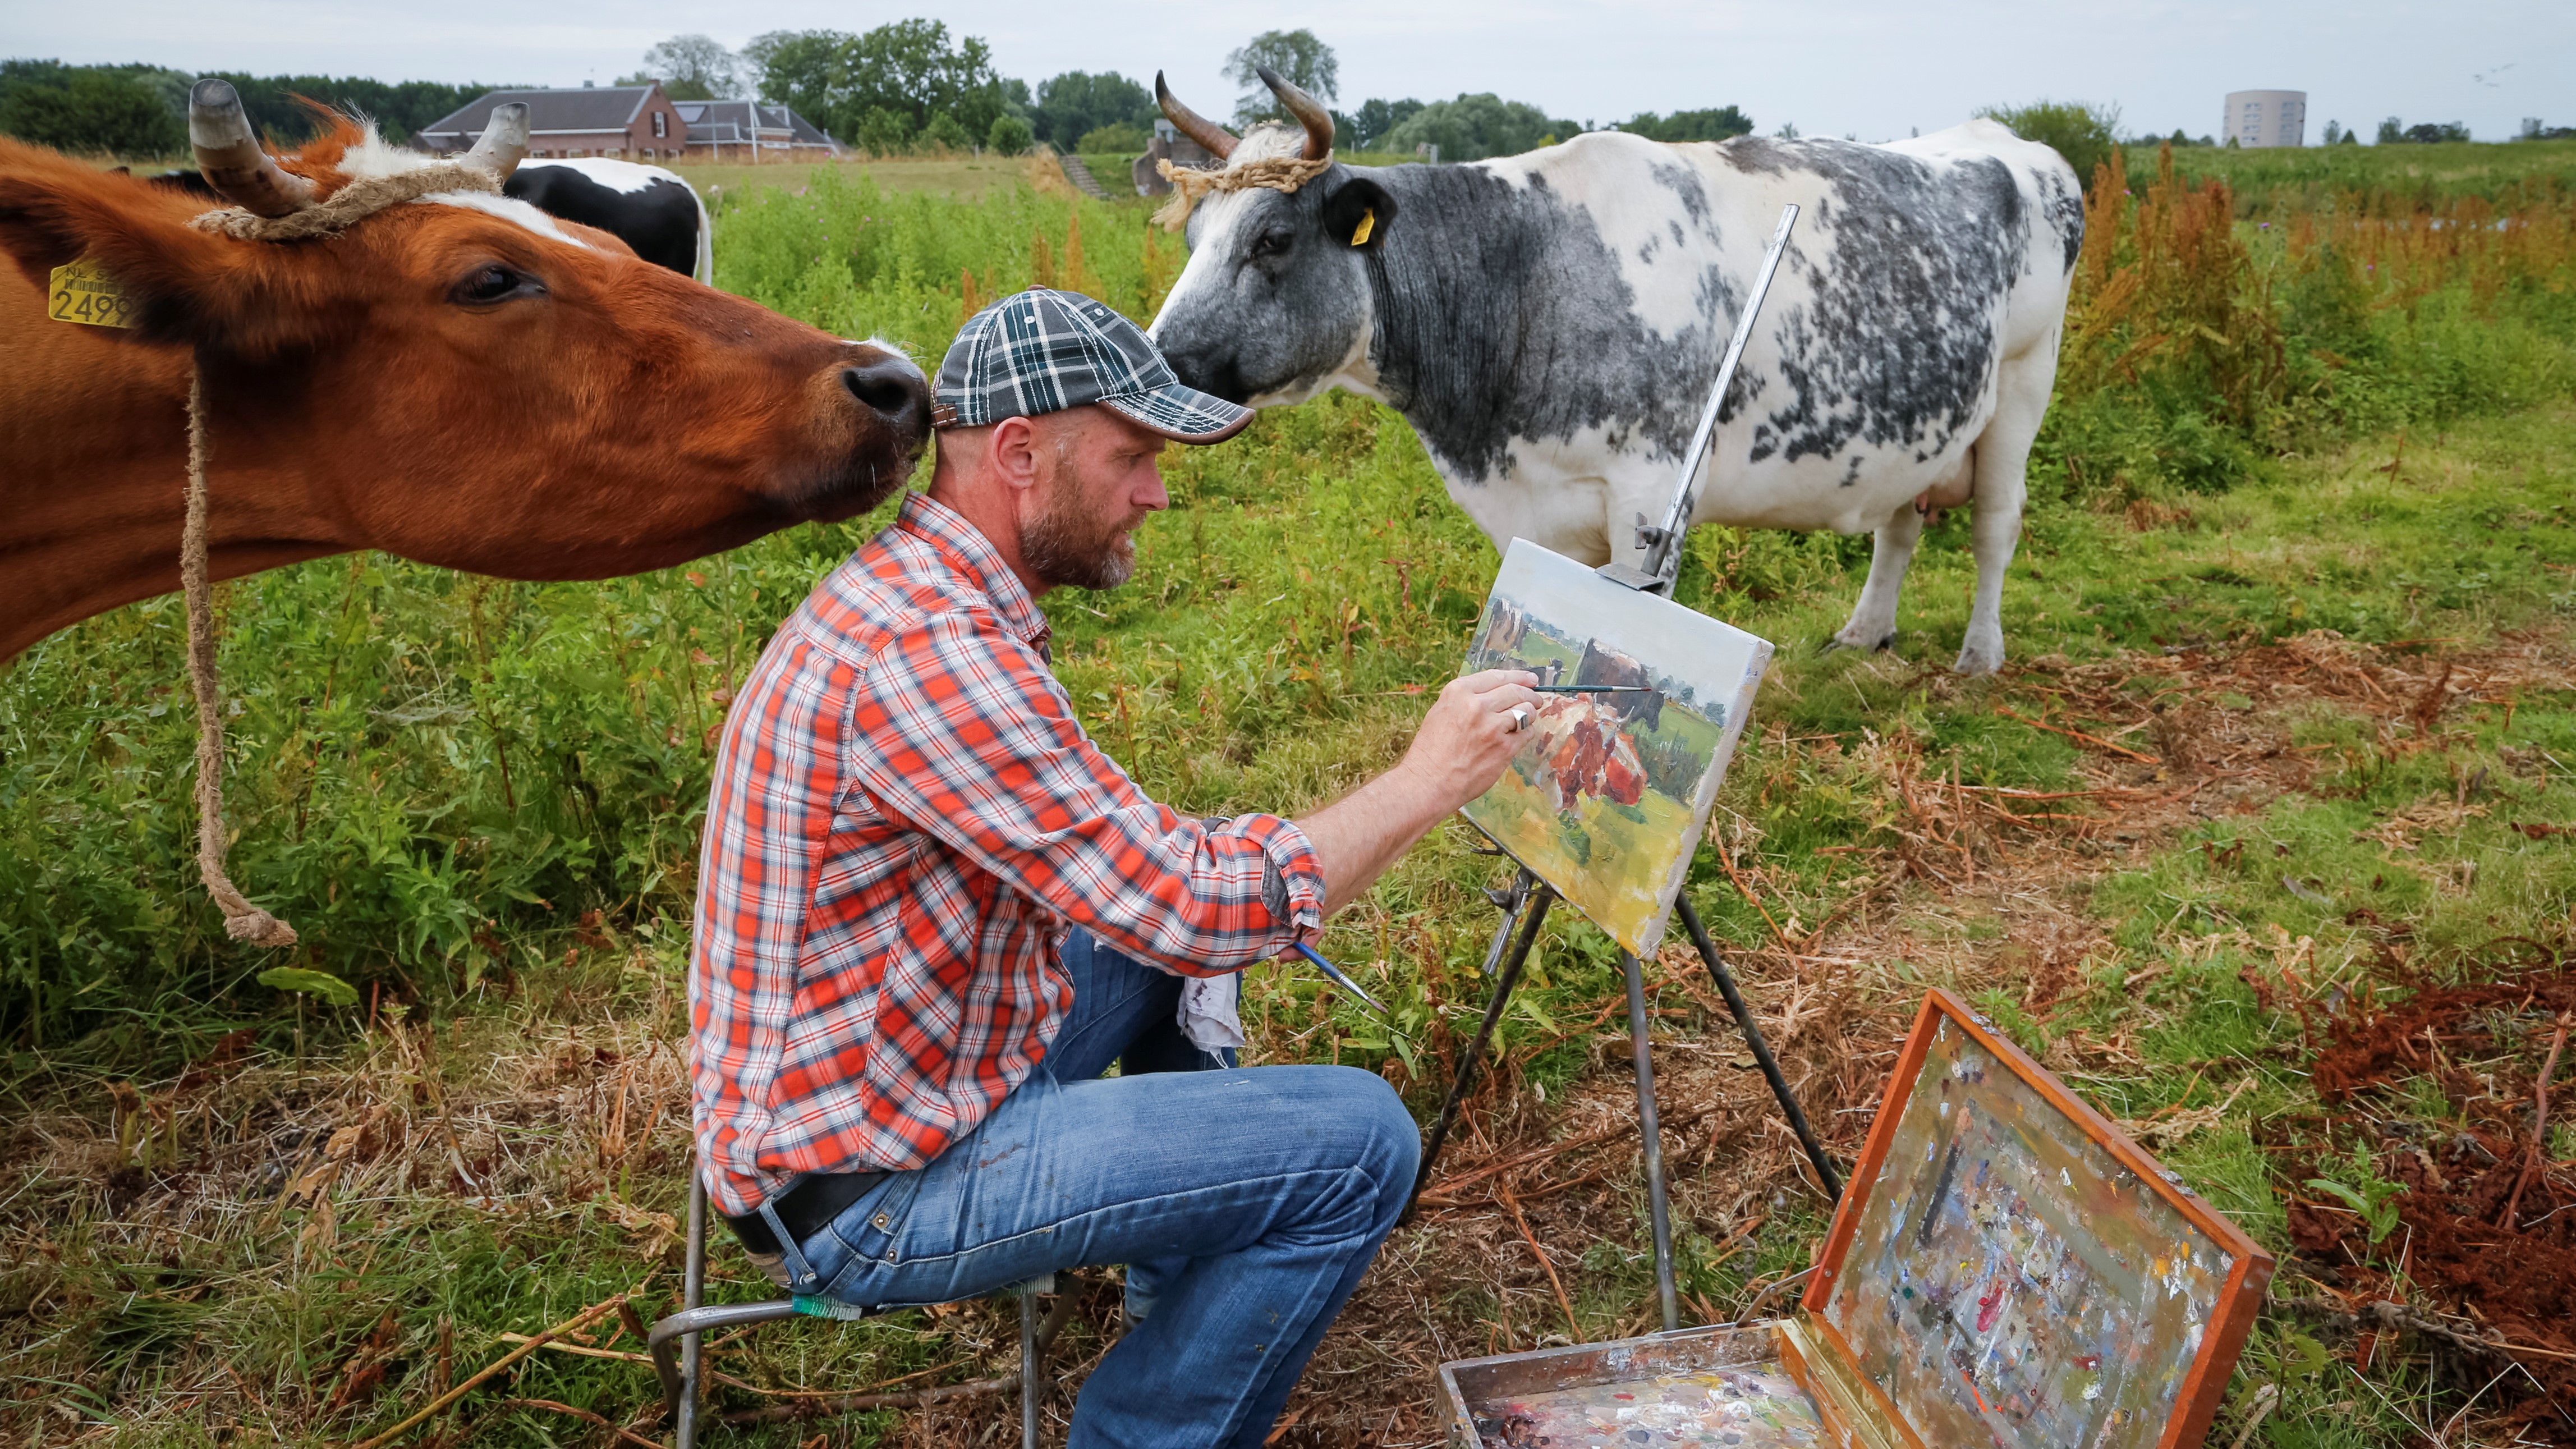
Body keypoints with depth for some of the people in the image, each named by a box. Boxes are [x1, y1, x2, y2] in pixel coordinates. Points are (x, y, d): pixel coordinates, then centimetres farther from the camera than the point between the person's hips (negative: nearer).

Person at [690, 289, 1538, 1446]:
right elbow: (1202, 910, -26)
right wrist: (1424, 783, -15)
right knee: (1362, 1143, -13)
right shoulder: (923, 653, -27)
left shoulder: (908, 594, 5)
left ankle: (1178, 1291, 32)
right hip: (867, 1190, -10)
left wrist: (1228, 897, 2)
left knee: (1180, 911, 22)